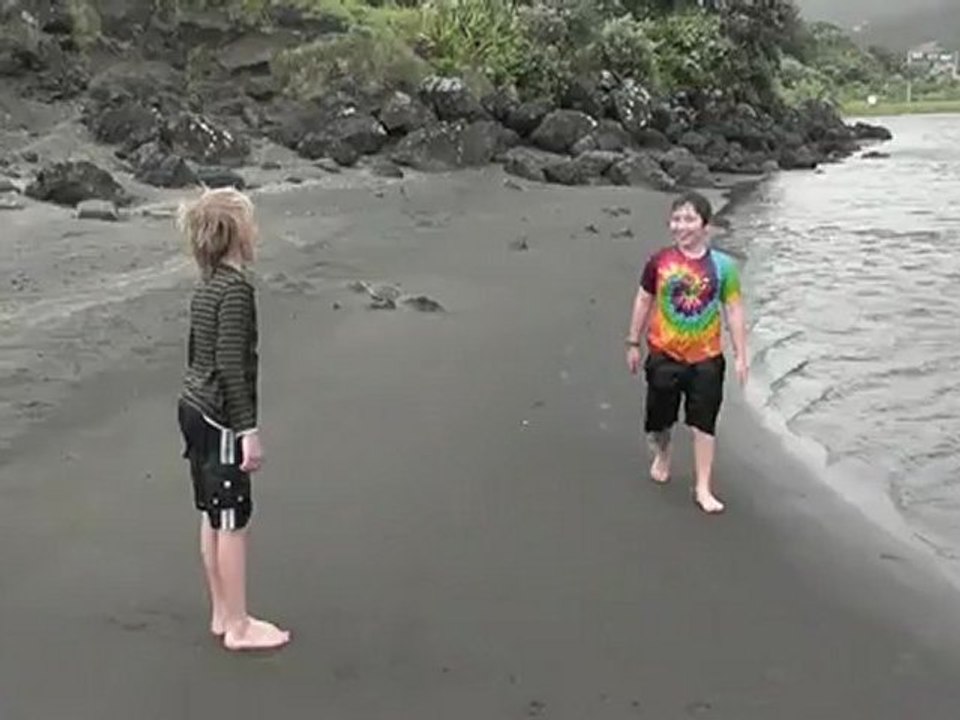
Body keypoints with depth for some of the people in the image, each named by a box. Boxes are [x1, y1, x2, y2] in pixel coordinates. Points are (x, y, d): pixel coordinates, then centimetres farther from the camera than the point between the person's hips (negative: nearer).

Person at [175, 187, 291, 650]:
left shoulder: (206, 285, 9)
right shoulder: (235, 288, -19)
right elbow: (230, 365, -22)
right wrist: (248, 430, -20)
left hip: (195, 410, 9)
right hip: (220, 420, -9)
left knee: (212, 518, 16)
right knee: (233, 522, 1)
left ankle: (222, 615, 27)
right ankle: (238, 627, 12)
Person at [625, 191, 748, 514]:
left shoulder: (722, 265, -6)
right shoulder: (659, 261, -6)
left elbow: (733, 311, -1)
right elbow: (643, 301, 4)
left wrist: (741, 356, -3)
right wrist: (633, 343, 7)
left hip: (706, 357, 0)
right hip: (664, 355, 1)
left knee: (704, 424, 3)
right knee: (660, 417, 14)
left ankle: (703, 488, 14)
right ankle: (662, 455, 47)